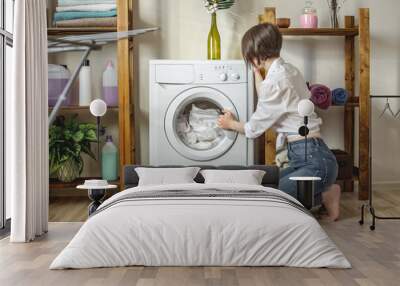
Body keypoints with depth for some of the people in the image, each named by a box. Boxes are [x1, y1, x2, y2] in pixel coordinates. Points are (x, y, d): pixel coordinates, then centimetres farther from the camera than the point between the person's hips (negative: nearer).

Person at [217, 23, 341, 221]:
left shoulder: (275, 80, -18)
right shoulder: (288, 70, 11)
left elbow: (254, 128, -7)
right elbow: (266, 102, 29)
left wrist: (230, 124, 13)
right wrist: (257, 72, 28)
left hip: (315, 161, -10)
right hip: (306, 156, 10)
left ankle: (324, 196, 1)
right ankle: (323, 192, 11)